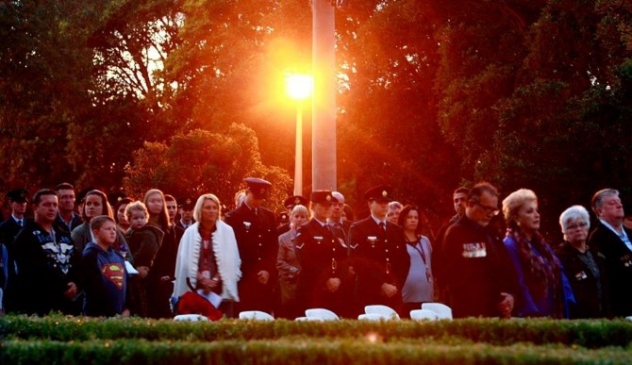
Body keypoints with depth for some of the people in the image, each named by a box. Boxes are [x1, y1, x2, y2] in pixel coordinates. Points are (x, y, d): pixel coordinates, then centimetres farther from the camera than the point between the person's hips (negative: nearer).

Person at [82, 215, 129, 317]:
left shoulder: (118, 256, 15)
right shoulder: (90, 255, -8)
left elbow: (126, 282, 16)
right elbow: (91, 287, -15)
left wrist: (126, 308, 5)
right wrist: (99, 314, -18)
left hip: (120, 314, 7)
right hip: (97, 315, -7)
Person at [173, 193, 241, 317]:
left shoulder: (227, 231, 3)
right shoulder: (190, 232, 5)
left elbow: (230, 261, -1)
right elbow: (187, 261, 1)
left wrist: (215, 280, -11)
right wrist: (202, 279, -11)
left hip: (221, 289, -1)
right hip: (196, 288, 1)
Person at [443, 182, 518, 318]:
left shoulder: (492, 235, 18)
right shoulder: (455, 234, -9)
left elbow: (508, 269, 21)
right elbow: (456, 280, -17)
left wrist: (511, 294, 2)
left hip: (499, 313, 8)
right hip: (471, 315, -8)